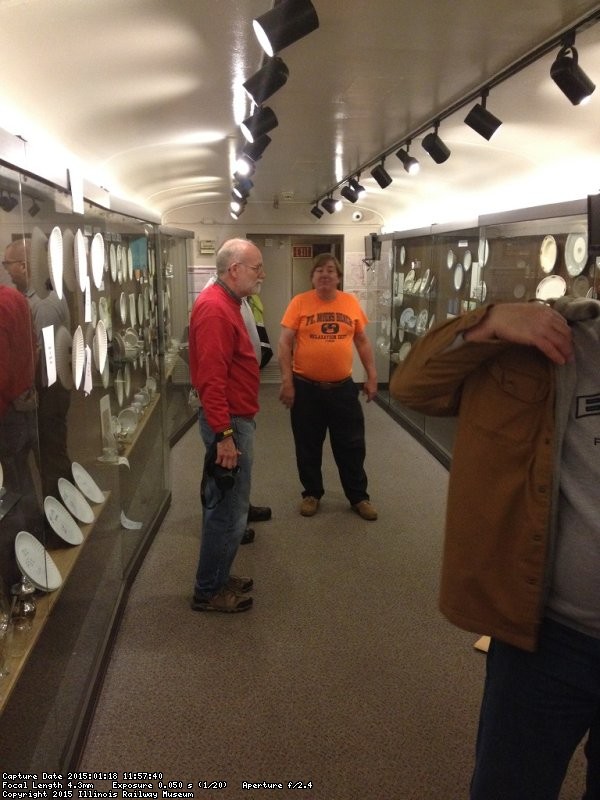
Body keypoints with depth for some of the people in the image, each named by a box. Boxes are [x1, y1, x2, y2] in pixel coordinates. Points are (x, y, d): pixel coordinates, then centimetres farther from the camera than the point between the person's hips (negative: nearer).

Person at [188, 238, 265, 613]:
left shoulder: (225, 303, 13)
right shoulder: (214, 308, -20)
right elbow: (211, 378, -25)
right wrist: (224, 435, -25)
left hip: (235, 419, 11)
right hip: (229, 423, -11)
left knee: (228, 506, 19)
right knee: (228, 511, -1)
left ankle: (218, 576, 32)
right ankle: (209, 591, 13)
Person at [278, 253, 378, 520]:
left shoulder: (351, 302, 3)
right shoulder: (299, 302, -5)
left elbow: (362, 342, 11)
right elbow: (284, 343, -6)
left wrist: (372, 376, 7)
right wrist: (287, 381, -12)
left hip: (343, 388, 2)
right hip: (306, 387, -2)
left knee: (351, 446, 10)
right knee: (308, 447, 12)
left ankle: (359, 496, 26)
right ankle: (311, 494, 30)